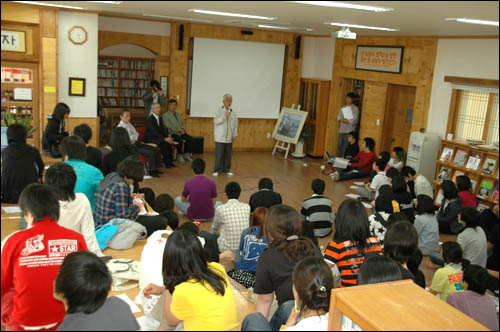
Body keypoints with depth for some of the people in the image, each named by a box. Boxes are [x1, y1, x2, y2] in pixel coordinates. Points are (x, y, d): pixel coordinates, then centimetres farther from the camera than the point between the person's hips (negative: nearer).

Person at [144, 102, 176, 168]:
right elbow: (154, 132, -23)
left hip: (158, 137, 7)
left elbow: (163, 130, 10)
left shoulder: (160, 118, 11)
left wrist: (168, 137, -10)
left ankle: (170, 161, -15)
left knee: (169, 141, -20)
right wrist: (165, 139, -29)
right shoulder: (149, 119, -15)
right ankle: (167, 163, -22)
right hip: (150, 139, -7)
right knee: (164, 143, -30)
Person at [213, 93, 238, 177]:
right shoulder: (219, 110, -1)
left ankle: (226, 170, 18)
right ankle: (217, 170, 6)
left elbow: (235, 124, 11)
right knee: (219, 154, -4)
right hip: (220, 137, -3)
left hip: (229, 138, 4)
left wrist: (234, 135, 7)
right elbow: (216, 121, -12)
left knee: (228, 155, 6)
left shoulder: (233, 112, 9)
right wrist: (224, 116, -20)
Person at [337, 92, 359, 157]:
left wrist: (347, 121, -14)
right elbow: (338, 116, 12)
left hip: (349, 131, -5)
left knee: (346, 147, -8)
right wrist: (342, 119, -9)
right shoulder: (343, 107, 15)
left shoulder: (355, 108, -3)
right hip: (341, 130, 5)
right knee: (340, 145, 5)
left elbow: (355, 120, -10)